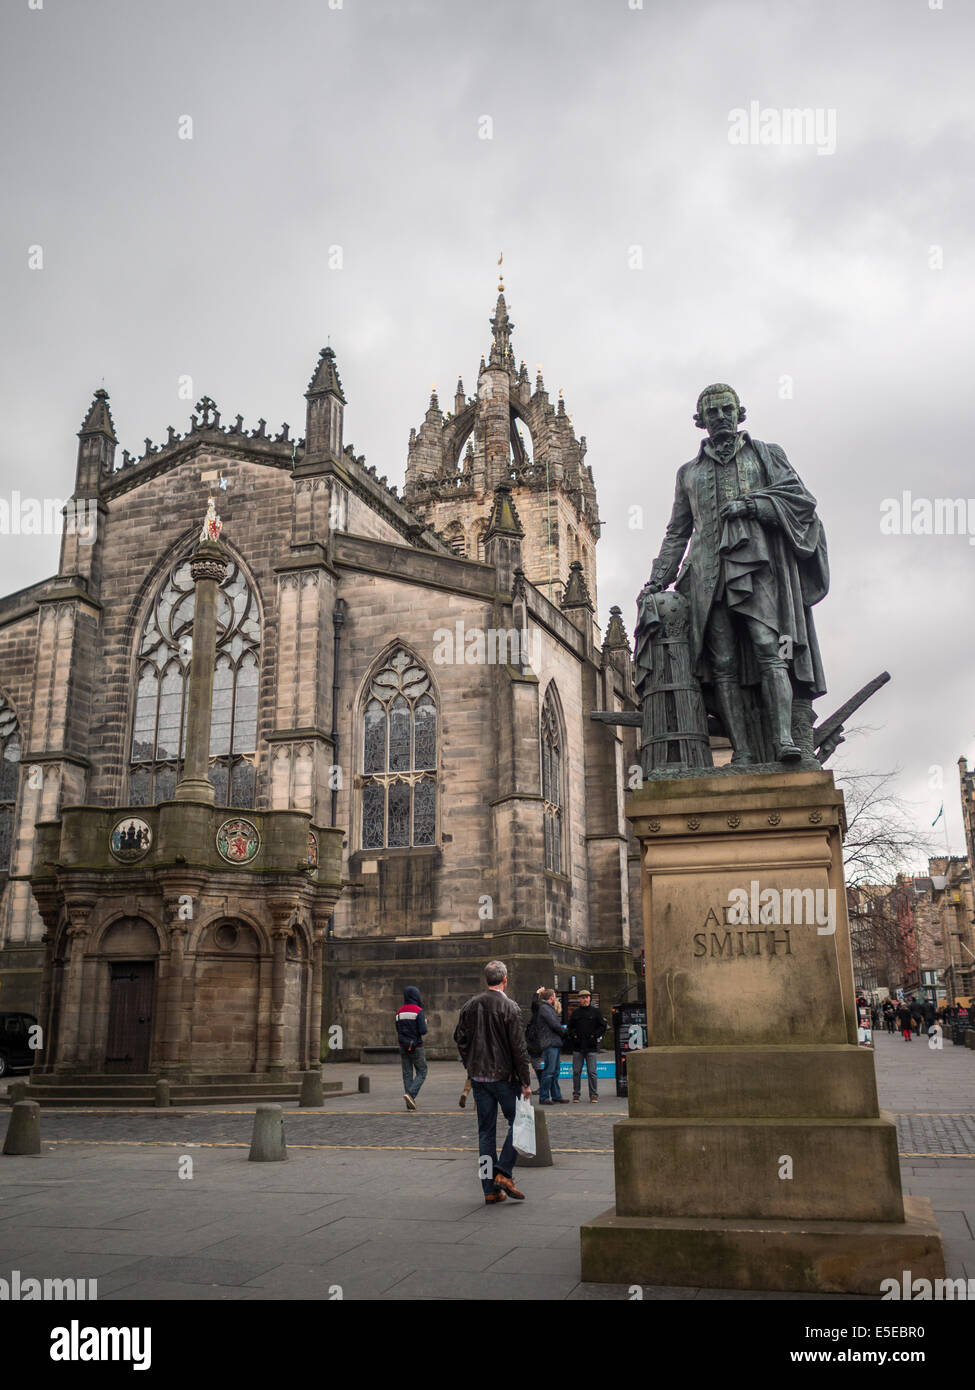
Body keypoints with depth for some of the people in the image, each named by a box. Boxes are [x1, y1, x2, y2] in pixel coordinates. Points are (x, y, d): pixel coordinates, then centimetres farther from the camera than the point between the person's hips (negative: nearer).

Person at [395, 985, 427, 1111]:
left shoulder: (400, 1012, 8)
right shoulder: (418, 1011, -11)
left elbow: (398, 1030, 12)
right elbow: (422, 1030, -16)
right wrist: (425, 1023, 3)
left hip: (403, 1047, 6)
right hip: (416, 1046, -6)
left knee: (407, 1074, 8)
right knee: (421, 1073, 4)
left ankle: (410, 1104, 6)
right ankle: (411, 1094, -16)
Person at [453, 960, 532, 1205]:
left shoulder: (470, 1006, 3)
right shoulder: (510, 1007, -12)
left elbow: (460, 1038, 7)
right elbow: (519, 1048, -13)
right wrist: (526, 1082, -7)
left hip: (478, 1077, 5)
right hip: (503, 1076, -5)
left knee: (486, 1131, 10)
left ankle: (491, 1190, 12)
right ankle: (503, 1174, -3)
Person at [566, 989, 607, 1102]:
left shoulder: (595, 1012, 5)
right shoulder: (575, 1013, 11)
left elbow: (603, 1026, 5)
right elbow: (569, 1028, 17)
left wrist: (594, 1036, -6)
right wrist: (573, 1035, -1)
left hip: (591, 1047, -2)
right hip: (577, 1047, 2)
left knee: (591, 1072, -4)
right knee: (576, 1072, 4)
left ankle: (593, 1095, 4)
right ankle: (576, 1094, 14)